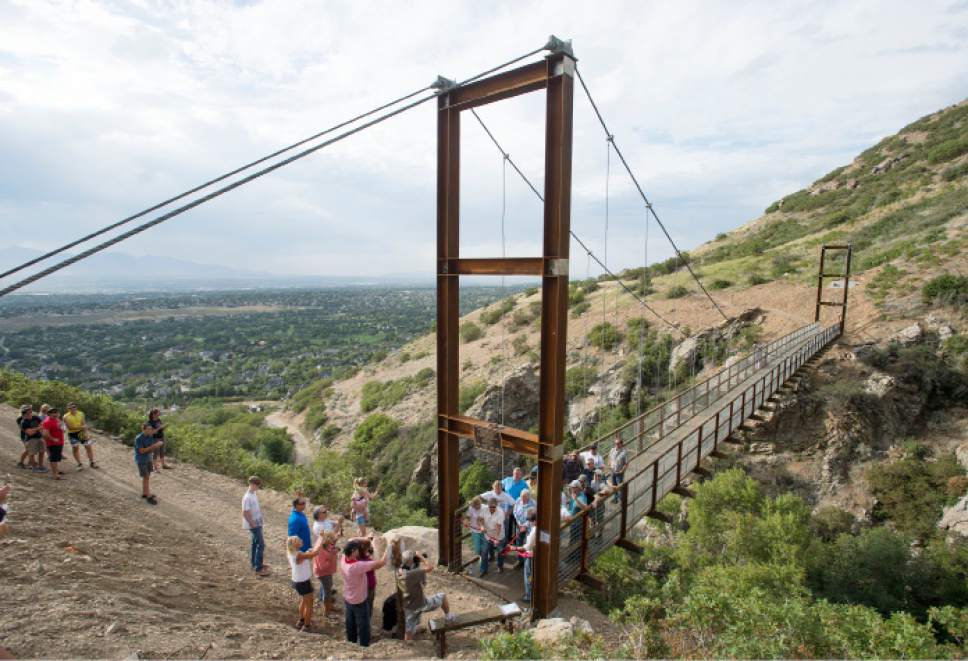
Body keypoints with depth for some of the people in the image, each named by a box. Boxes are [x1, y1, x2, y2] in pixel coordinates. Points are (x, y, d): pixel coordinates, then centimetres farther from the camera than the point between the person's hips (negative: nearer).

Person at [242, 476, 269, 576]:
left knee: (255, 543, 20)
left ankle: (255, 563, 34)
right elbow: (245, 513, -23)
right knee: (261, 545, -4)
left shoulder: (254, 493, 3)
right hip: (254, 525, -9)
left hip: (257, 523, 9)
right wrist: (253, 525, -18)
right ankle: (258, 568, 5)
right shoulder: (247, 497, -25)